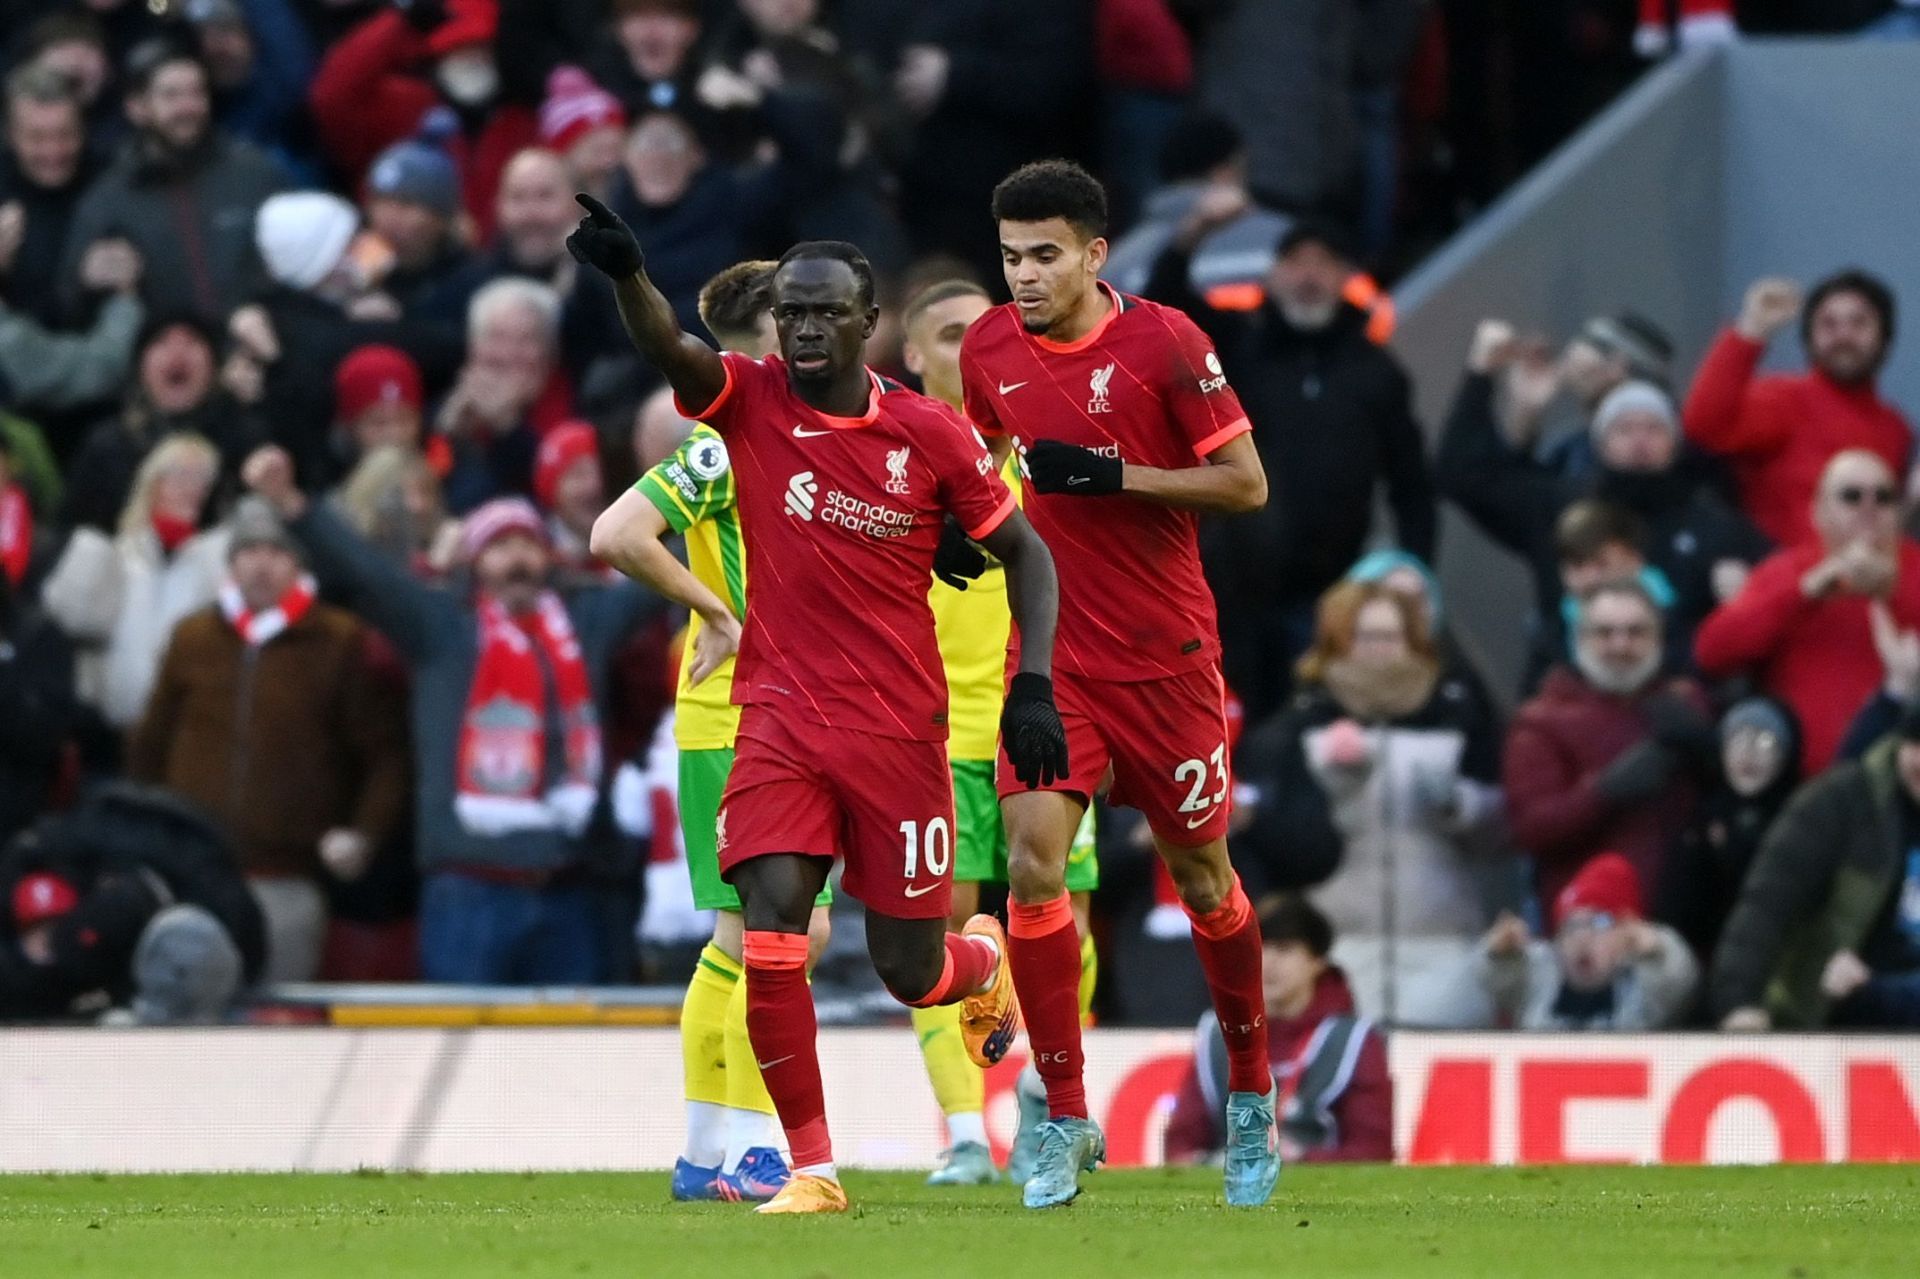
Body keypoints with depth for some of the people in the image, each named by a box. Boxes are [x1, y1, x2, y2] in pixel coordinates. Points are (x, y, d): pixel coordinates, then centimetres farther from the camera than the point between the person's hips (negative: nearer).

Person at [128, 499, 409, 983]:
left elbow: (387, 750, 2)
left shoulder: (342, 643, 1)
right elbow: (149, 747, 18)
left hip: (286, 885, -3)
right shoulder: (193, 639, 11)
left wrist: (366, 832, -10)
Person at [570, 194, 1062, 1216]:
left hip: (900, 727, -1)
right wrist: (626, 274, -46)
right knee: (771, 931, -18)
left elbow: (1025, 554, 5)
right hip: (781, 716, 1)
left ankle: (984, 959, 42)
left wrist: (1033, 687, -7)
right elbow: (667, 348, -24)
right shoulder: (750, 401, -4)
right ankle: (813, 1165, -8)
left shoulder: (930, 436, -5)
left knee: (908, 971, 4)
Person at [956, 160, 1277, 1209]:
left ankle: (1252, 1099, 31)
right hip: (1050, 652, 3)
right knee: (1033, 861, -15)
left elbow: (1246, 484, -10)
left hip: (1164, 655, -3)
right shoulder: (989, 350, 2)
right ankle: (1064, 1123, -6)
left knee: (1201, 877, 9)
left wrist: (1111, 475, -20)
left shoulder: (1162, 341, -11)